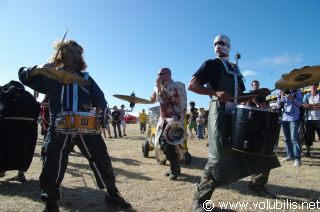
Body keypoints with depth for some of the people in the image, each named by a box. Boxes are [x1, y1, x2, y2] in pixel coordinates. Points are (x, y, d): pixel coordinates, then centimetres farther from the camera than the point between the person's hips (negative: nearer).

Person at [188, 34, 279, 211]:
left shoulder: (235, 69, 23)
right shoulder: (212, 64, 3)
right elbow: (191, 85, -10)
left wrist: (257, 93, 8)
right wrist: (215, 92, -22)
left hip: (238, 113, 8)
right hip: (220, 112, -7)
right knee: (219, 157, -17)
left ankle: (257, 184, 36)